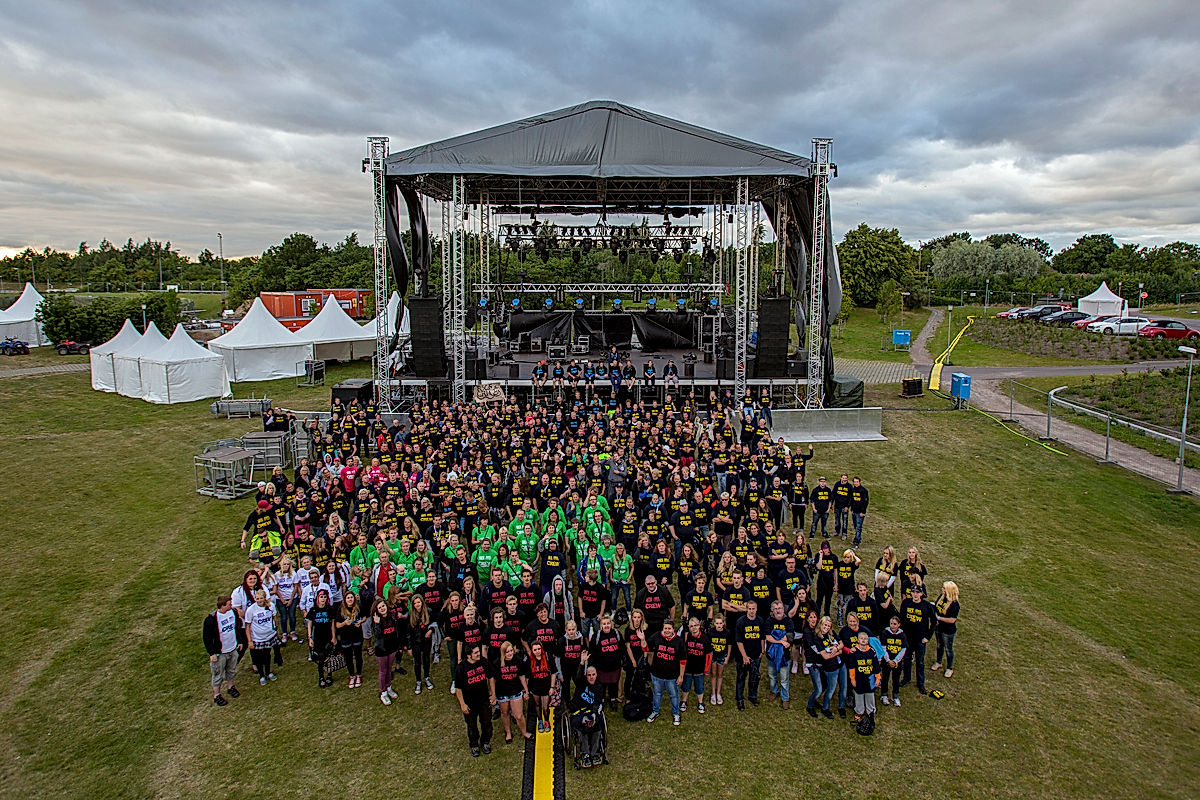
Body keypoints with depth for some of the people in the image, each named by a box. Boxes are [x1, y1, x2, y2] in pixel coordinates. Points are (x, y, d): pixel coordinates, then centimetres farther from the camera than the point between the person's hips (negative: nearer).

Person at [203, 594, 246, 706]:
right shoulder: (211, 619, -25)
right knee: (218, 675, 11)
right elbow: (207, 638, -16)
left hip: (233, 649, 5)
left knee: (232, 670, 23)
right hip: (219, 653, -5)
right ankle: (216, 695, 29)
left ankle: (230, 686, 46)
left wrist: (240, 641, 13)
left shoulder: (233, 612, -7)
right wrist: (212, 653, -15)